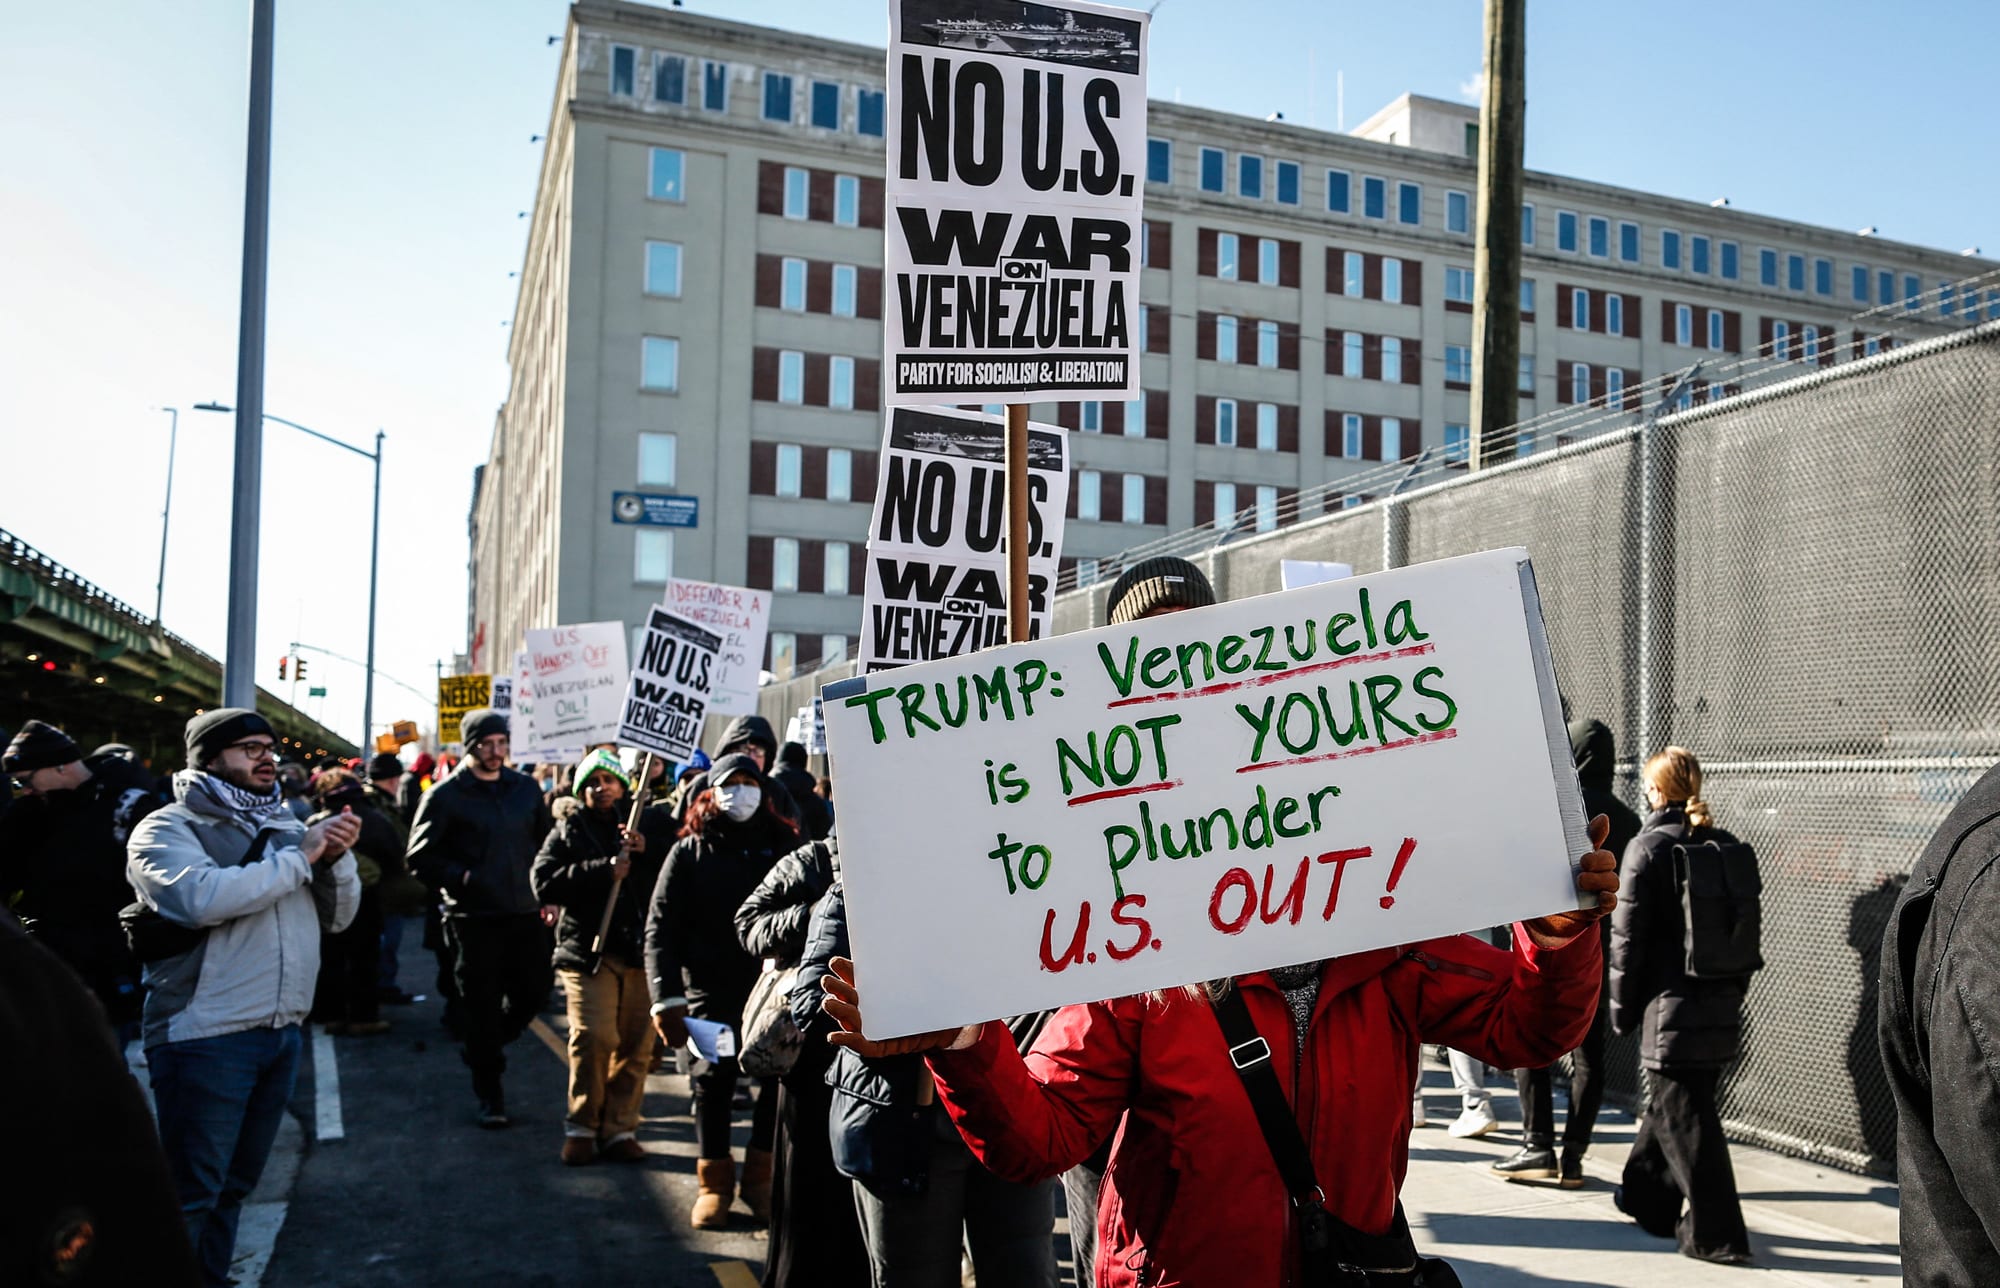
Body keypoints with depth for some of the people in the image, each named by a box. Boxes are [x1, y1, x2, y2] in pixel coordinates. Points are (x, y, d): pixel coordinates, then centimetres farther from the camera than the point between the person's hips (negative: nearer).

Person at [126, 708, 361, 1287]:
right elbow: (203, 898, -26)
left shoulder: (284, 826, 13)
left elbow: (339, 915, 13)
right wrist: (298, 857, -18)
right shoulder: (167, 828, -6)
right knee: (190, 1194, -1)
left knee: (235, 1184, 16)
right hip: (206, 1037, -7)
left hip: (282, 1031, 7)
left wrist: (337, 857, -7)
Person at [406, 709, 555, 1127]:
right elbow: (420, 855, -4)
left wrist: (543, 889, 6)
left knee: (536, 988, 5)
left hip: (525, 912, 4)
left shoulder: (526, 789, 9)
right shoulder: (446, 795, -4)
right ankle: (489, 1093, 16)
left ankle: (483, 1048, 32)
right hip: (474, 917, -4)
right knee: (480, 1004, 2)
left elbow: (547, 842, 18)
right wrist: (462, 878, -14)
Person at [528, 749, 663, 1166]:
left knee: (636, 1044, 1)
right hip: (589, 950, -2)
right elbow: (543, 882, -5)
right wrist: (602, 870, -13)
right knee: (594, 1038, -14)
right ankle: (582, 1126, 2)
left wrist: (646, 850, -13)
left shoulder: (642, 825, 14)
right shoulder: (568, 830, 10)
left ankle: (619, 1128, 12)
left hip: (641, 950, 2)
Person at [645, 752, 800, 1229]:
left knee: (779, 1080, 0)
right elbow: (661, 927, -1)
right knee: (712, 1082, 4)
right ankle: (715, 1183, 20)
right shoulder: (690, 852, 4)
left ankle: (760, 1177, 18)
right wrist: (667, 999, -10)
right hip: (712, 990, -1)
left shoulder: (783, 845, 7)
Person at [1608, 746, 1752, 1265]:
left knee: (1685, 1115, 0)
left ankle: (1716, 1232, 1)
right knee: (1672, 1102, 19)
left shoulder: (1648, 847, -10)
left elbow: (1628, 936, -10)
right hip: (1723, 1003, 7)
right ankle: (1648, 1197, 33)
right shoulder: (1726, 846, 8)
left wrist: (1622, 1008, 0)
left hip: (1673, 1004, -7)